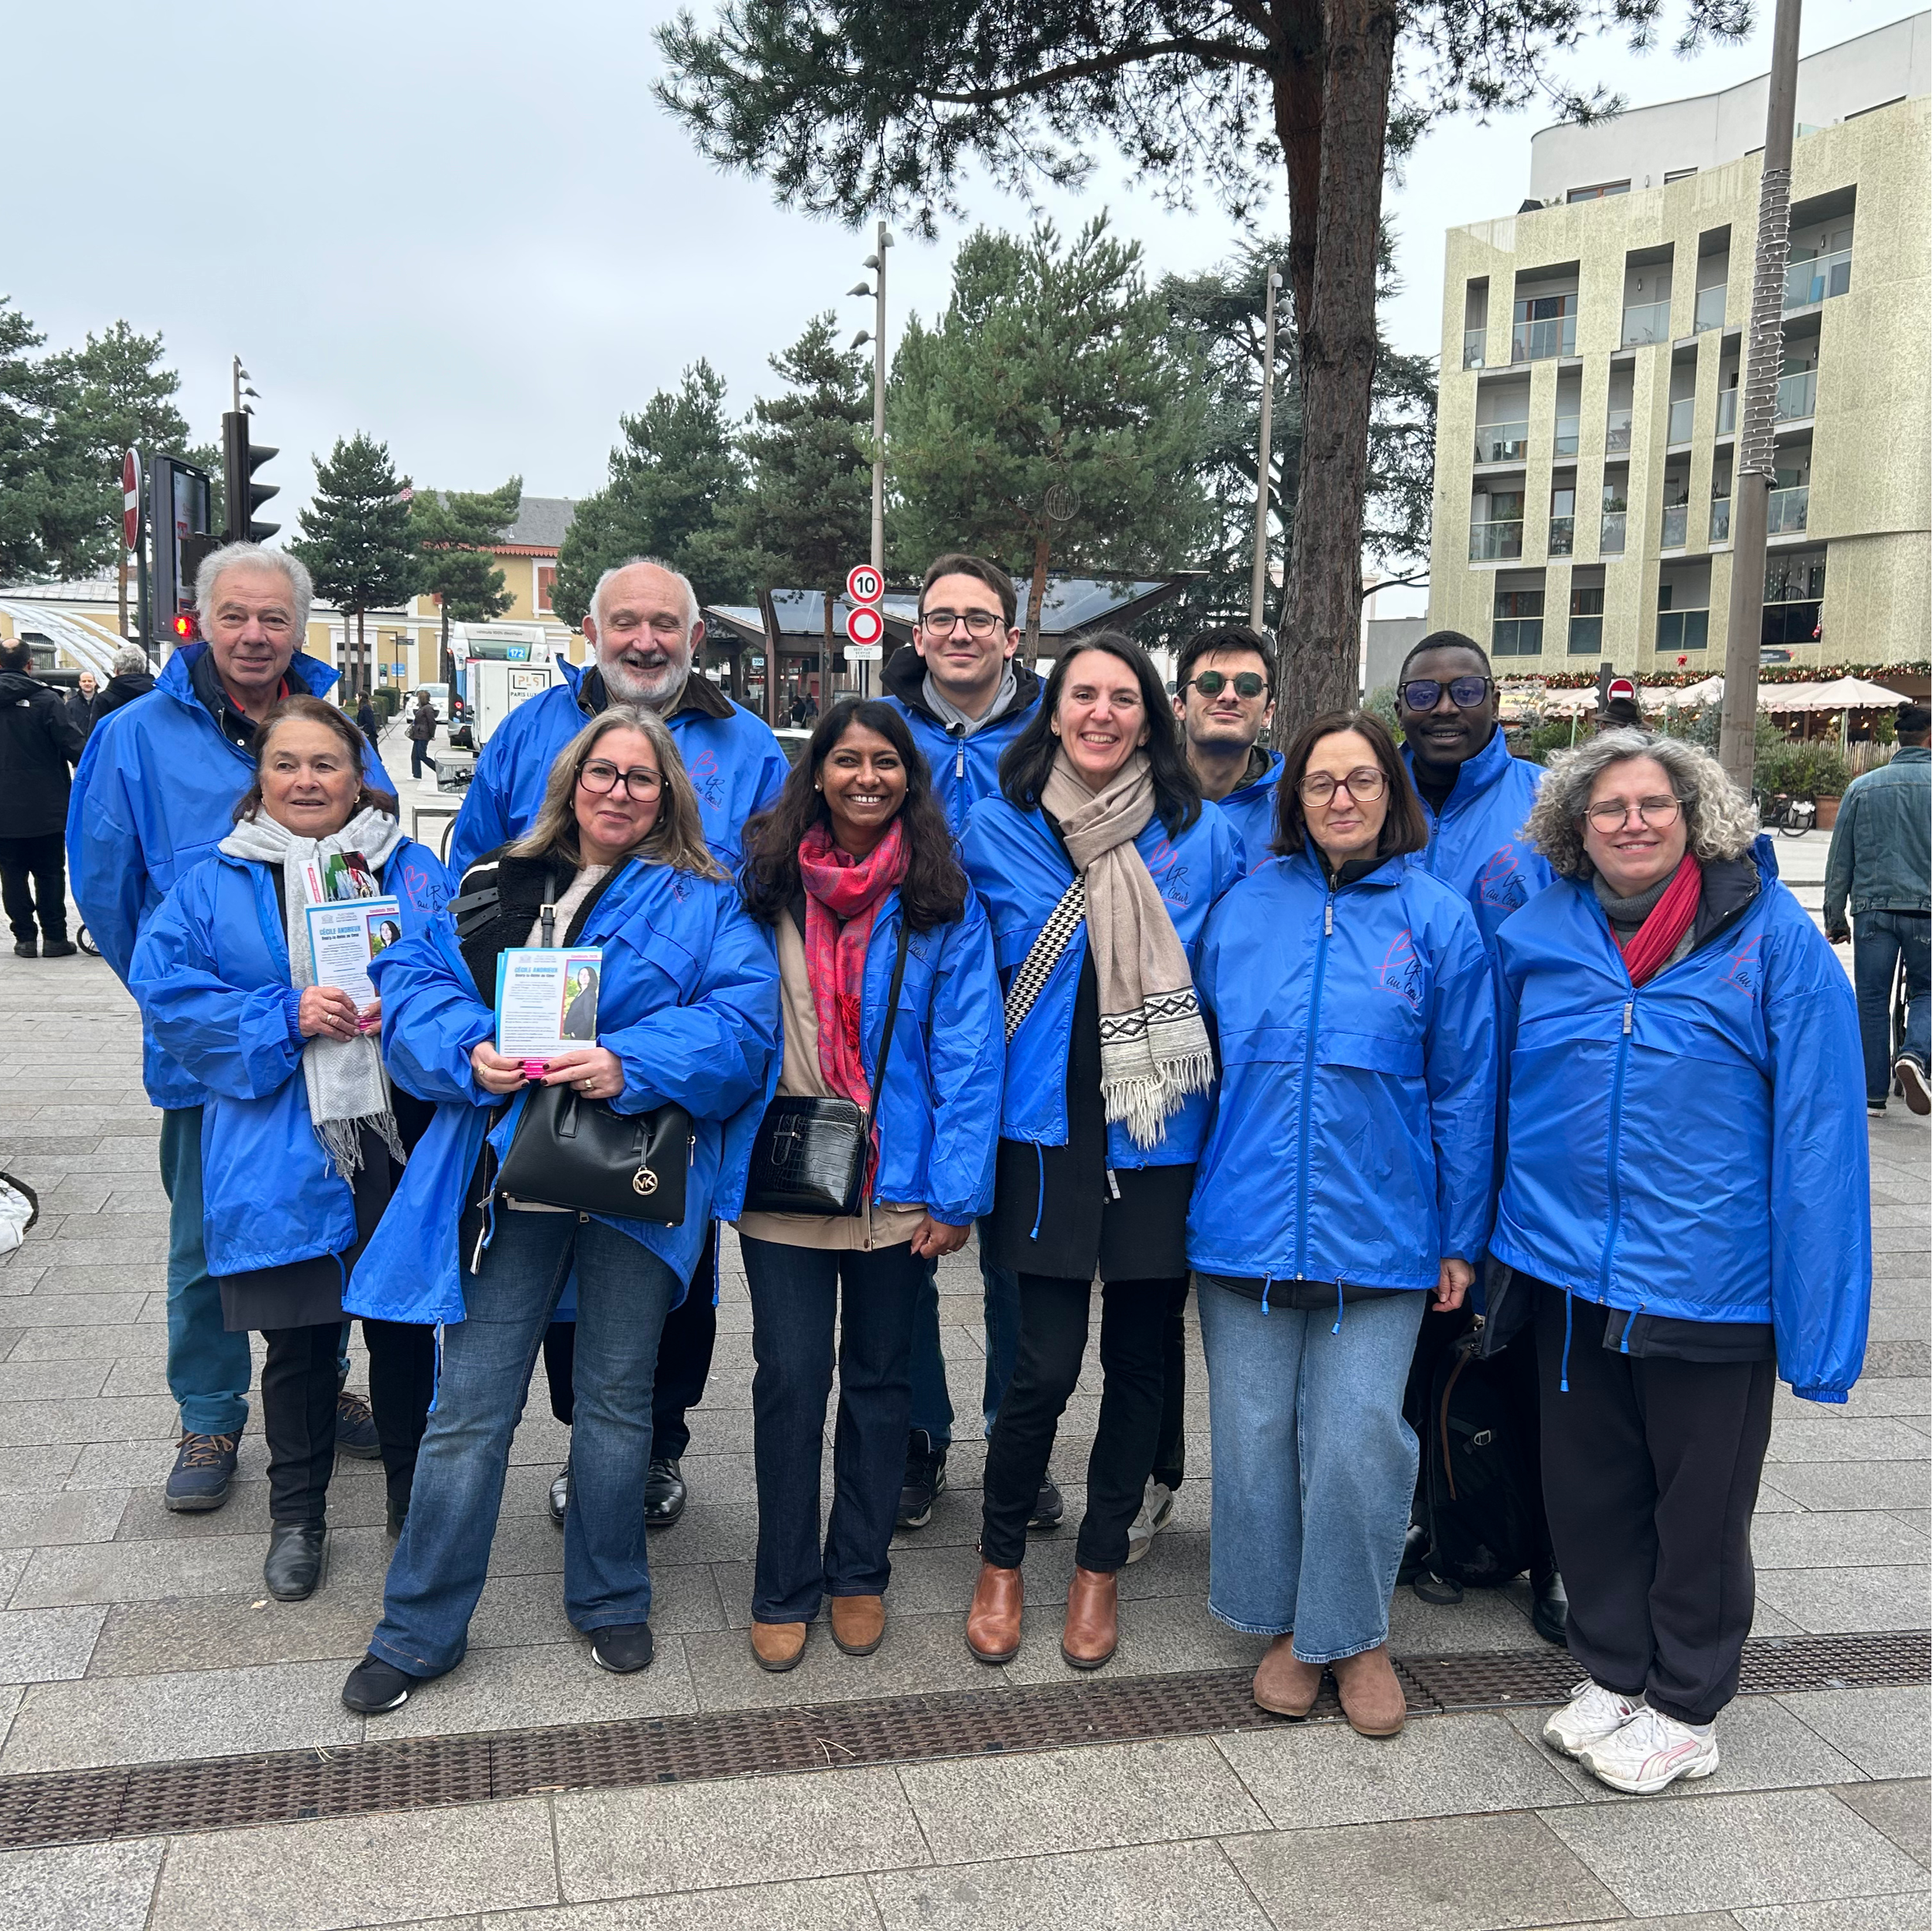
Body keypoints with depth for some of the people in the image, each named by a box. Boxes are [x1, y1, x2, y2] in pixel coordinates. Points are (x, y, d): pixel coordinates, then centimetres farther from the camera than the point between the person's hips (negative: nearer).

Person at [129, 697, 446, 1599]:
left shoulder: (412, 870, 7)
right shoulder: (213, 884, 5)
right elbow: (163, 985, -4)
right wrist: (286, 1019, -15)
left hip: (396, 1138, 1)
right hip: (280, 1153, 0)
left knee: (403, 1325, 11)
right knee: (296, 1339, 10)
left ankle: (414, 1498, 30)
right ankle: (297, 1516, 29)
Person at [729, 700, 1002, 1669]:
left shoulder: (944, 900, -2)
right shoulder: (766, 882, 2)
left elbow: (969, 1050, -5)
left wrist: (957, 1191, -10)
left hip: (896, 1181, 0)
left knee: (879, 1378, 12)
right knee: (791, 1378, 0)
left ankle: (859, 1574, 29)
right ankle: (783, 1590, 18)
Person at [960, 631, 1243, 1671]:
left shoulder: (1202, 835, 2)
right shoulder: (997, 830, 2)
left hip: (1161, 1130, 2)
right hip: (1048, 1127, -1)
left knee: (1137, 1354, 10)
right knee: (1046, 1363, -3)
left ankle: (1101, 1565, 29)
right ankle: (999, 1562, 21)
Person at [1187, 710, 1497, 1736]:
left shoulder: (1437, 919, 0)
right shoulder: (1244, 907, 5)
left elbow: (1463, 1089, 3)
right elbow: (1198, 1053, 13)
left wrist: (1461, 1237, 3)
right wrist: (1191, 1199, 11)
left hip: (1378, 1230, -2)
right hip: (1247, 1221, 2)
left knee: (1358, 1440, -2)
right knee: (1257, 1436, 8)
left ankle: (1355, 1633, 22)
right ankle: (1286, 1625, 28)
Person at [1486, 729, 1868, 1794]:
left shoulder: (1774, 938, -10)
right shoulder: (1535, 937, 1)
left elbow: (1817, 1133, -11)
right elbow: (1493, 1097, 11)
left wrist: (1816, 1317, -14)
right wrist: (1481, 1252, 11)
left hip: (1711, 1286, -3)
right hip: (1568, 1275, 4)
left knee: (1701, 1504, 13)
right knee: (1587, 1491, 16)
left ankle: (1684, 1707, 32)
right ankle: (1610, 1673, 37)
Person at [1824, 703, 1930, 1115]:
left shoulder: (1863, 787, 6)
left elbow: (1840, 859, 8)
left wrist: (1834, 918, 14)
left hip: (1873, 907, 1)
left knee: (1871, 1001, 7)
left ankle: (1872, 1093, 8)